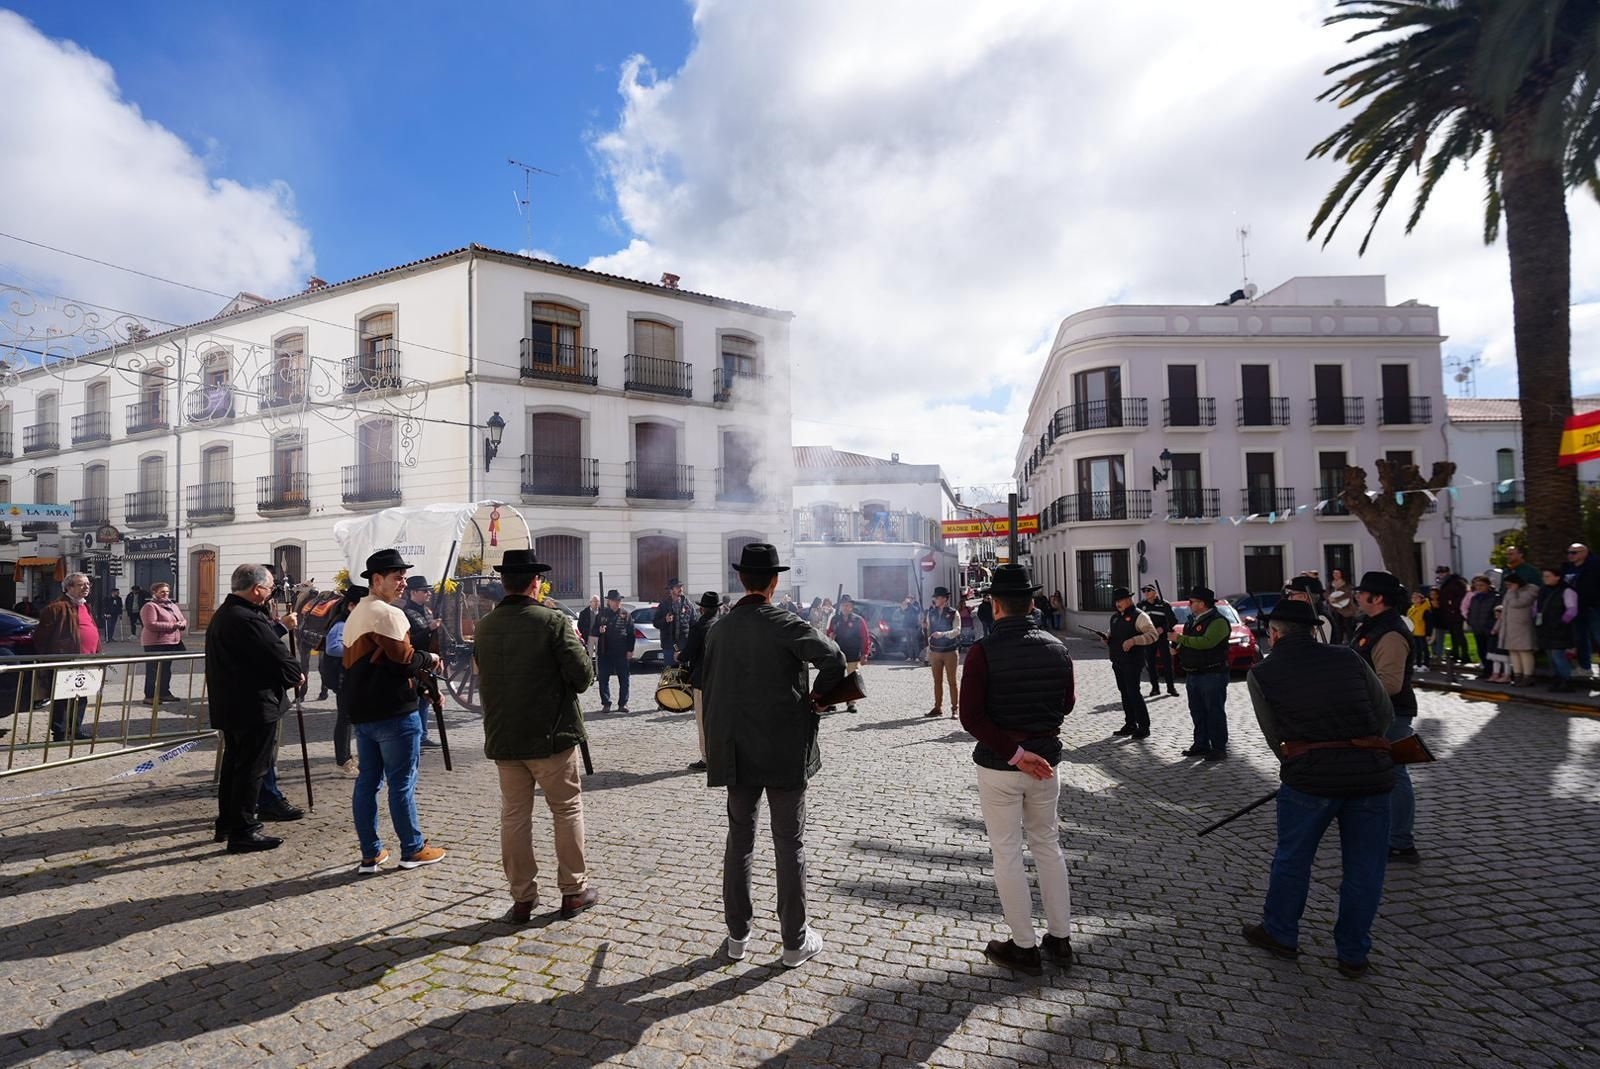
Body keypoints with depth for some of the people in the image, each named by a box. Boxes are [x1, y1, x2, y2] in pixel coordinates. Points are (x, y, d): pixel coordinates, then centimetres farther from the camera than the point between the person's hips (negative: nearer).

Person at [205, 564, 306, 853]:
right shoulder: (248, 620, -24)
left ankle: (227, 823, 31)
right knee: (252, 767, -2)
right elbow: (277, 655, -19)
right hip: (254, 707, -11)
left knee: (234, 763, 20)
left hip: (229, 706, 11)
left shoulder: (221, 615, 12)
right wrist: (296, 675, -3)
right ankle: (243, 832, 4)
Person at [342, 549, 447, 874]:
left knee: (366, 781, 11)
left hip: (362, 712, 9)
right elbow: (404, 660, -20)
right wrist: (430, 659, -1)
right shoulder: (389, 614, -14)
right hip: (394, 712, -9)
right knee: (402, 783, 1)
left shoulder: (354, 615, 17)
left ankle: (370, 854, 17)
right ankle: (413, 849, 12)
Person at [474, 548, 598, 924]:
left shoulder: (484, 627, 2)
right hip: (550, 735, -4)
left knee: (514, 816, 12)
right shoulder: (552, 621, -14)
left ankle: (522, 898, 19)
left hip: (503, 738, 5)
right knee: (567, 810, 10)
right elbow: (583, 676, -15)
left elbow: (487, 678, 13)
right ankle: (573, 890, 18)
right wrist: (579, 643, 3)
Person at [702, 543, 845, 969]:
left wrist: (717, 751, 16)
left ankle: (738, 935, 25)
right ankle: (795, 941, 18)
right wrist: (817, 696, -5)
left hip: (737, 754, 4)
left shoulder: (719, 630, 1)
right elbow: (834, 659, -24)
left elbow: (709, 691, 7)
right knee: (789, 845, 7)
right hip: (785, 754, -4)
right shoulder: (786, 625, -13)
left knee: (739, 842, 14)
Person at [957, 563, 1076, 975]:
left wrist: (1015, 753, -17)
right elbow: (1066, 705, 10)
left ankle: (1024, 947, 17)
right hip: (1046, 761, 5)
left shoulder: (983, 651, -16)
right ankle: (1060, 938, 27)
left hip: (998, 766, -4)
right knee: (1048, 847, 18)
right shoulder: (1057, 648, -3)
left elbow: (971, 717, -21)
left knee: (1007, 854, 8)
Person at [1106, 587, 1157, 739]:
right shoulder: (1115, 617, 17)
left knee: (1134, 693, -9)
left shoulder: (1139, 616, -8)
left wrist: (1133, 641, -27)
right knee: (1124, 693, 12)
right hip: (1118, 661, 8)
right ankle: (1130, 725, 21)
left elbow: (1152, 634, -16)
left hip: (1133, 662, -8)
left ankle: (1144, 727, -1)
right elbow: (1110, 633, 30)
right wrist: (1106, 638, 6)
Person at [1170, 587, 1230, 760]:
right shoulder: (1193, 620, 16)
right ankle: (1201, 745, 22)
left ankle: (1219, 748, 3)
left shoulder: (1218, 621, -13)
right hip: (1193, 674, 9)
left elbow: (1206, 642, -28)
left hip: (1212, 675, -9)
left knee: (1215, 712, -3)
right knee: (1197, 712, 14)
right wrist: (1177, 646, 6)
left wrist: (1180, 639, -21)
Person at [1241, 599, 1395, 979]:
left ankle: (1280, 934, 32)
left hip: (1309, 774, -2)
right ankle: (1352, 955, 26)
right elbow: (1385, 712, 10)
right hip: (1371, 771, 3)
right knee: (1364, 868, 16)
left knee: (1292, 859, 16)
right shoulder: (1348, 657, 9)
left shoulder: (1262, 673, 3)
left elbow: (1274, 735, 3)